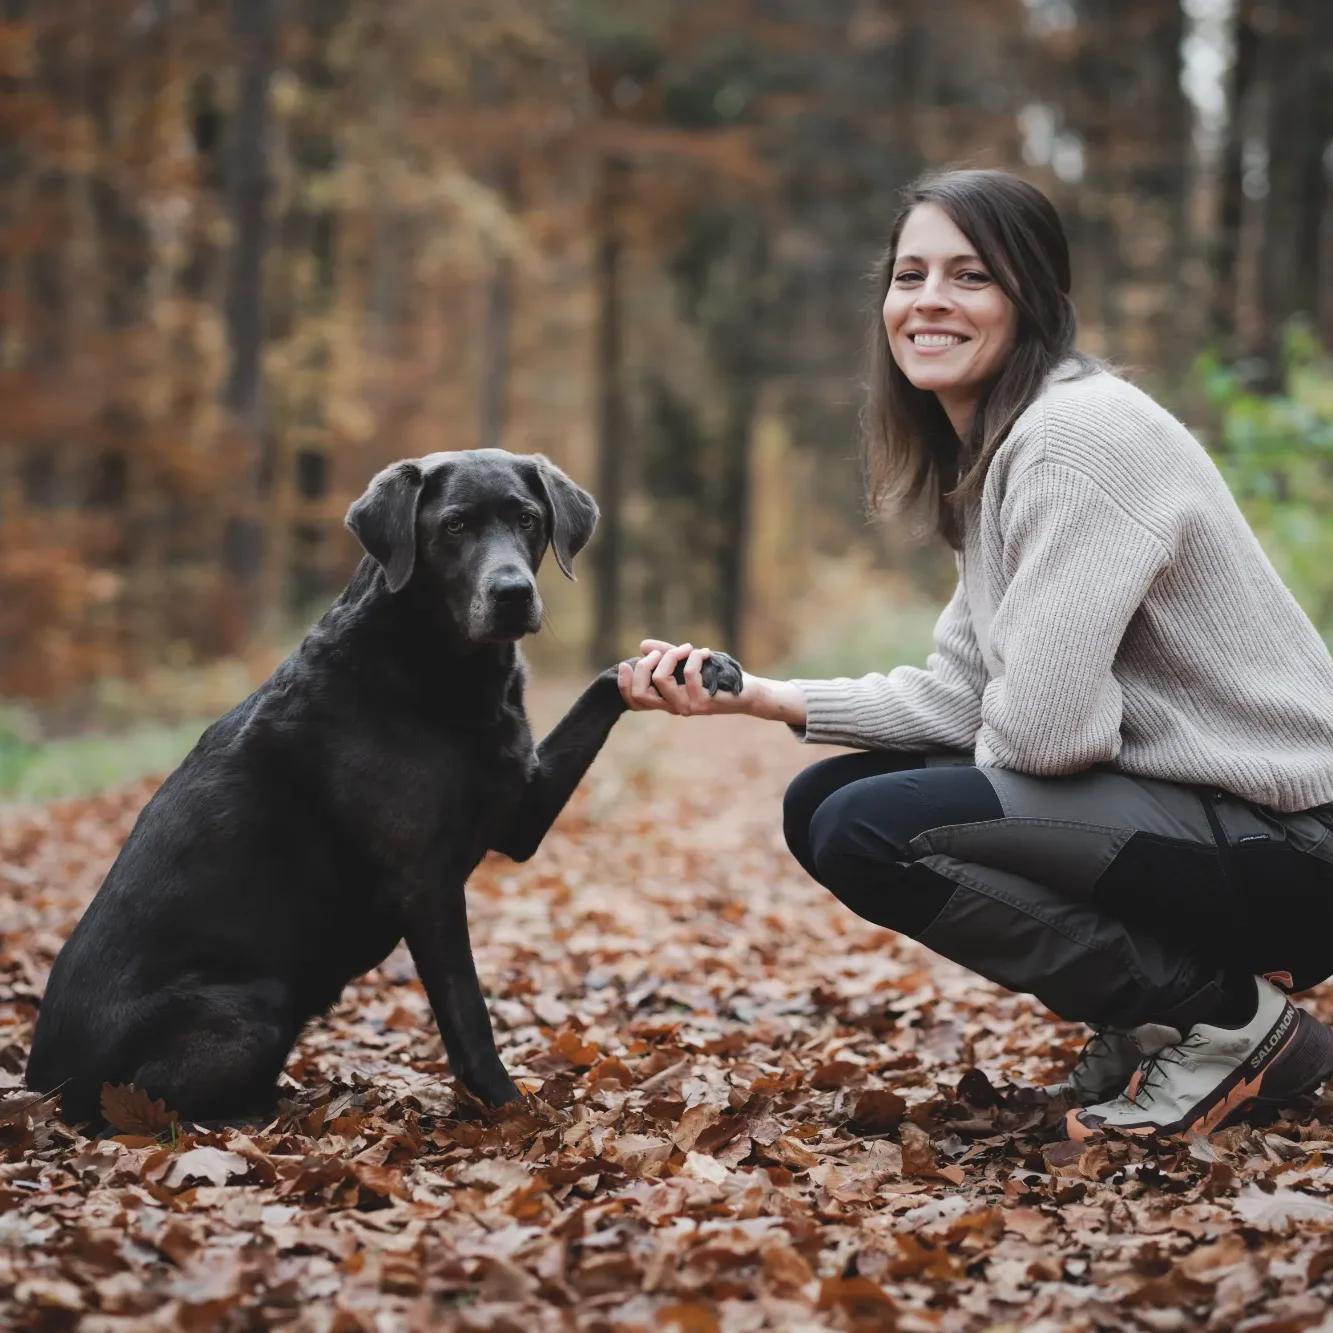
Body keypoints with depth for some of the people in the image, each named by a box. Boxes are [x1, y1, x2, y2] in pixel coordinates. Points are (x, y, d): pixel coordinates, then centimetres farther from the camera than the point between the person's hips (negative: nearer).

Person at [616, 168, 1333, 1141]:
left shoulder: (1079, 437, -20)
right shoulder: (993, 453, 11)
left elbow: (1043, 724, -25)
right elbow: (960, 696, 8)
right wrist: (752, 693, 0)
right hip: (1172, 804, 10)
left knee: (868, 830, -21)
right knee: (823, 802, 7)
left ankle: (1233, 1022, -8)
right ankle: (1155, 1020, 11)